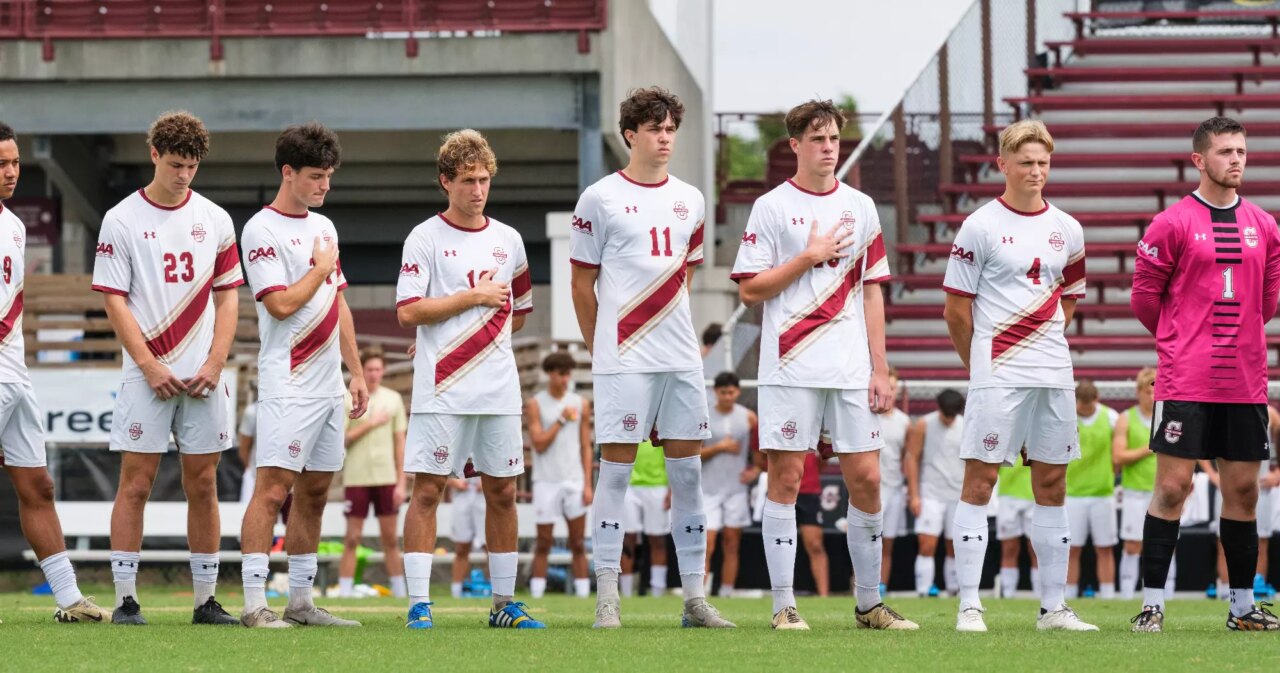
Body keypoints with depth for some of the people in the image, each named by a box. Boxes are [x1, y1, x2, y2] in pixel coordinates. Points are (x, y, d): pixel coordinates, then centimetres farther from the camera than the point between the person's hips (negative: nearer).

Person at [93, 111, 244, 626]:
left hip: (203, 377, 3)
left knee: (203, 484, 4)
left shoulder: (215, 220, 9)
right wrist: (150, 366, -11)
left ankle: (206, 600, 9)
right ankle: (125, 600, -2)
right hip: (146, 375, -3)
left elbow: (226, 297, 10)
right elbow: (115, 302, -3)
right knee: (136, 483, -5)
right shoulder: (121, 221, -1)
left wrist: (214, 364, -3)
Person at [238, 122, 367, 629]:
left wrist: (356, 372, 18)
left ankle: (301, 601, 15)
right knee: (273, 489, -13)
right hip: (288, 385, -8)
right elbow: (282, 303, -18)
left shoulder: (324, 226, 16)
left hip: (328, 386, 8)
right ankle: (254, 605, -14)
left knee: (314, 492, 10)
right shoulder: (262, 231, -9)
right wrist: (321, 268, -4)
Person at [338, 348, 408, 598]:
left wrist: (402, 483, 2)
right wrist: (370, 424, -13)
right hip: (356, 478, -2)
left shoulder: (393, 399, 7)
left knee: (391, 539, 5)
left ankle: (400, 593, 9)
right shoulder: (347, 400, -1)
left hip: (387, 478, 2)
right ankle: (344, 592, 1)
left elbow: (400, 442, 7)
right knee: (352, 539, -2)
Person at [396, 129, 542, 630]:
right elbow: (408, 311, -11)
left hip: (499, 390, 5)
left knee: (502, 491, 7)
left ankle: (504, 603, 14)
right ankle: (419, 604, -6)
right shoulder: (425, 239, -2)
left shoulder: (508, 240, 13)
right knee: (427, 489, -7)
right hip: (441, 391, -5)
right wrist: (474, 297, -10)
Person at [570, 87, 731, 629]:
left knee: (687, 469, 5)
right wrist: (600, 350, 4)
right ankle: (607, 598, -2)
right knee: (616, 467, -5)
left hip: (681, 356, 5)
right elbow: (582, 282, 2)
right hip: (623, 357, -5)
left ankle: (694, 598, 8)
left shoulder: (689, 200, 13)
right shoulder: (601, 199, -2)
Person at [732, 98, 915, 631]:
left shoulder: (860, 207, 13)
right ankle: (783, 605, 1)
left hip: (852, 370, 4)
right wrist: (810, 256, -9)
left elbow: (871, 292, 13)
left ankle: (869, 603, 12)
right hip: (790, 366, -4)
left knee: (865, 478, 2)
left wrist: (880, 369, 7)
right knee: (785, 477, -4)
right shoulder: (771, 208, 1)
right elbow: (750, 290, -3)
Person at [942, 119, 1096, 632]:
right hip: (996, 377, -5)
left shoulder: (1067, 230, 10)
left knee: (1051, 484, 7)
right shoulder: (980, 227, -5)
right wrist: (980, 362, 5)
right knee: (979, 480, -6)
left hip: (1054, 373, 5)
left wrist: (1044, 347, 14)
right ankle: (969, 606, -6)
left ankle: (1054, 607, 11)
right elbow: (956, 309, -2)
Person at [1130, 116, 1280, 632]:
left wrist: (1238, 335, 14)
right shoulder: (1173, 223, -4)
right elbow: (1144, 294, 1)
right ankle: (1152, 604, -1)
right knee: (1172, 487, -6)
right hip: (1186, 383, -4)